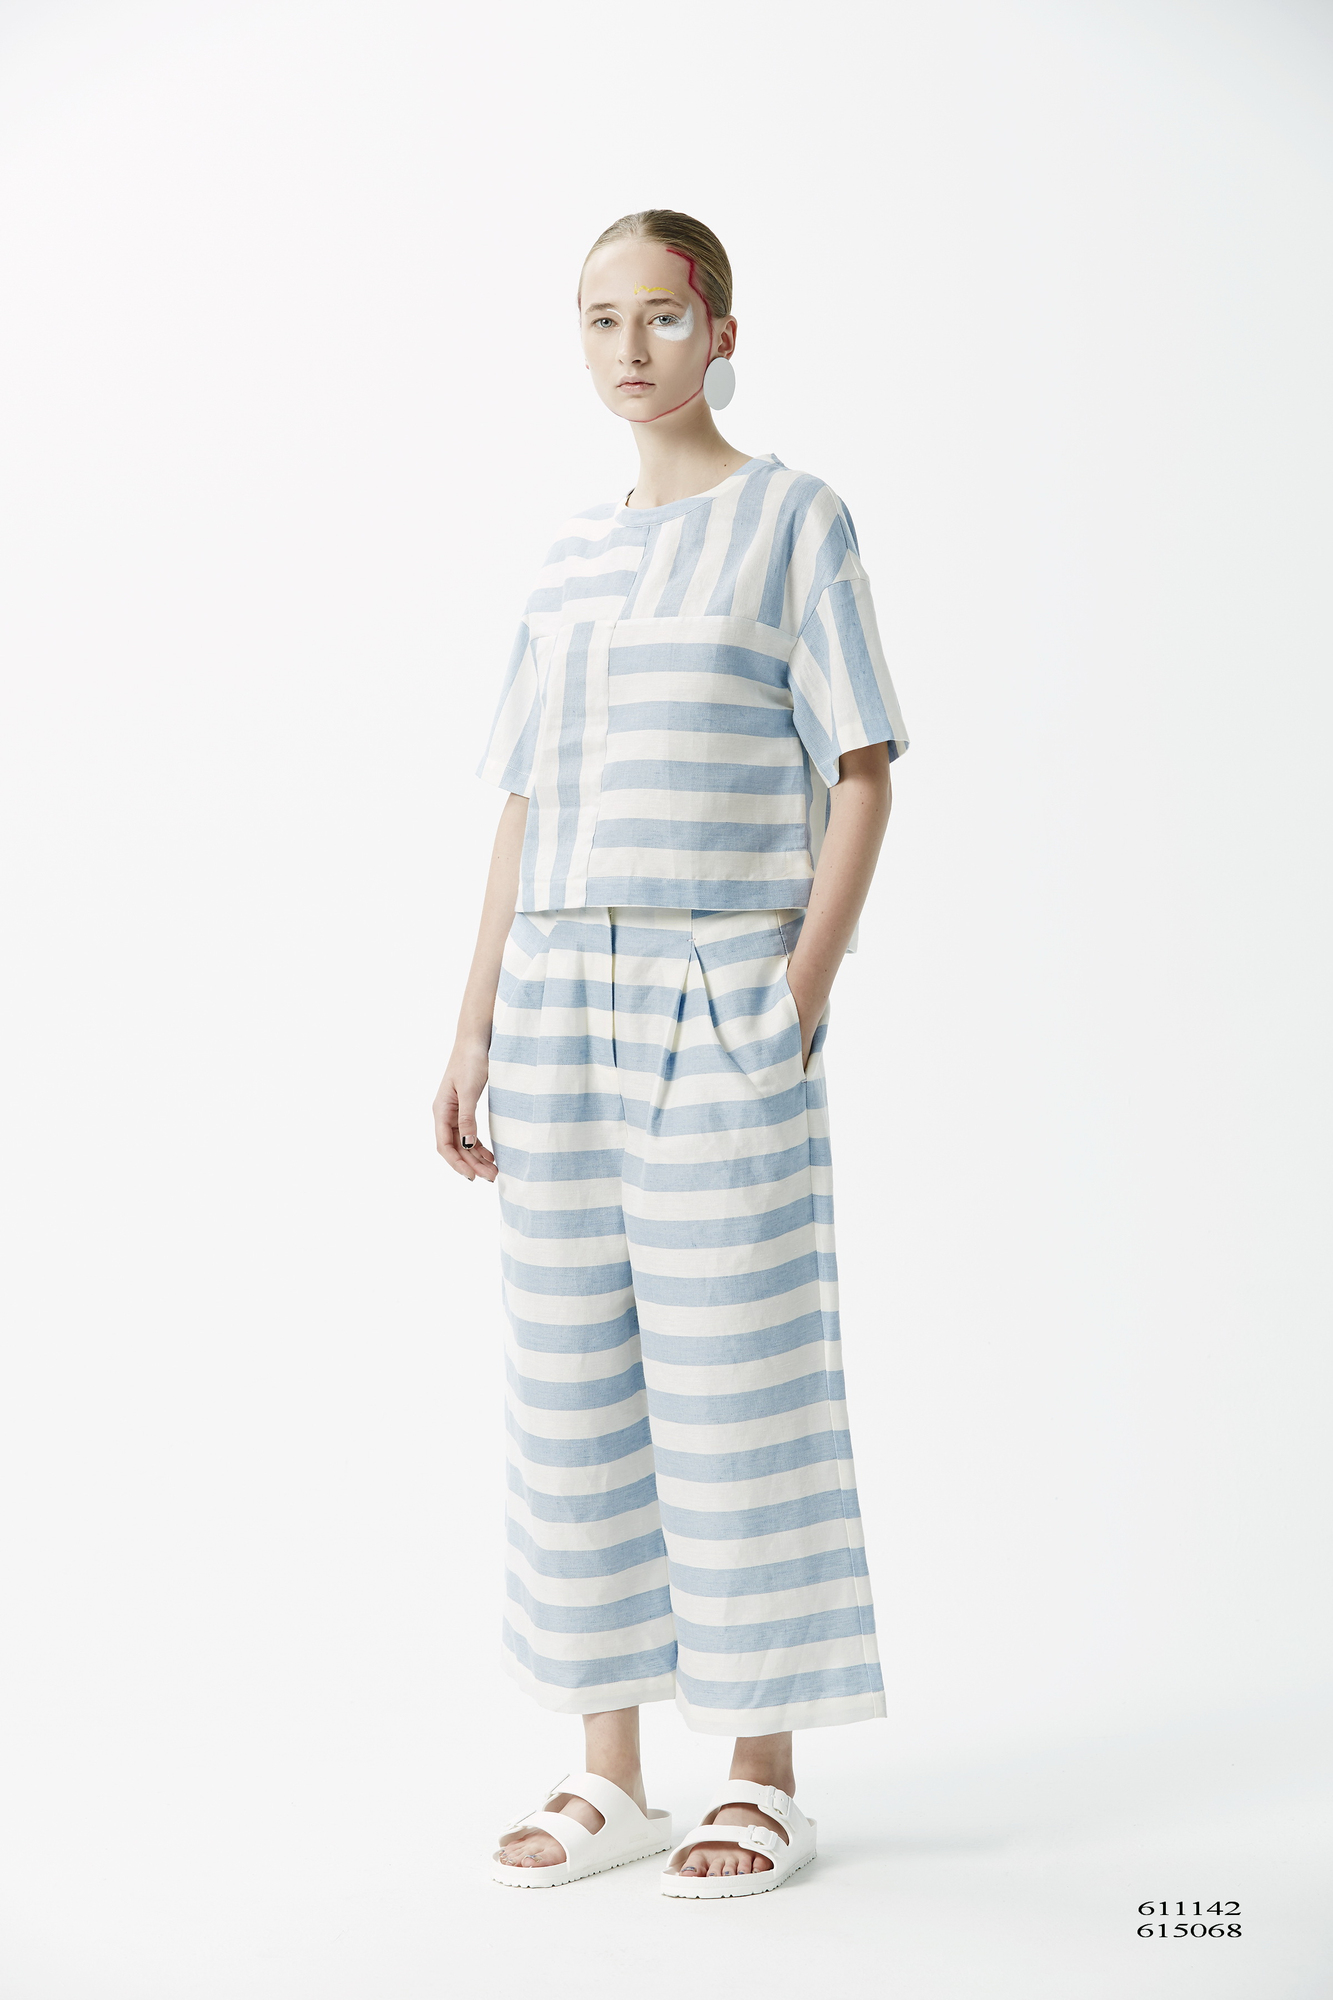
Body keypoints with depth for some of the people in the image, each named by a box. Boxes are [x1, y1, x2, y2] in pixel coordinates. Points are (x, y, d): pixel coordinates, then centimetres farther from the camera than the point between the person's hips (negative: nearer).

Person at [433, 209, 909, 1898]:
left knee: (733, 1374, -2)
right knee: (573, 1375, 7)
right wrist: (476, 1029, 9)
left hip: (718, 998, -5)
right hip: (557, 998, 6)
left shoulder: (796, 521, 2)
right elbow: (524, 813, 15)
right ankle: (609, 1776, 18)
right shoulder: (571, 560, 16)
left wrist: (802, 1000, -12)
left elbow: (863, 778, -3)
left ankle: (766, 1779, 10)